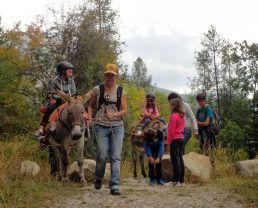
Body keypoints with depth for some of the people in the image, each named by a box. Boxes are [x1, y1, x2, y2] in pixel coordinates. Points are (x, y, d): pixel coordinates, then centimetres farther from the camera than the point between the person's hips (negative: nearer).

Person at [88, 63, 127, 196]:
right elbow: (91, 105, 14)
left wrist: (114, 114, -16)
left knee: (116, 156, -4)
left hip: (117, 126, 1)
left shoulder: (120, 91, 6)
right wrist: (90, 117, -5)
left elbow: (125, 110, 2)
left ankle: (115, 186, 0)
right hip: (101, 126, -1)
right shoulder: (97, 89, 4)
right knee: (103, 154, -9)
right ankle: (98, 179, 20)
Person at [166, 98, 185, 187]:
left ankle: (176, 181, -3)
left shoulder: (173, 116, -14)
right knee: (180, 159, 10)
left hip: (175, 140, -8)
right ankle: (181, 180, 13)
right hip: (181, 139, 8)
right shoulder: (182, 116, 13)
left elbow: (171, 131, -16)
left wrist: (168, 143, -13)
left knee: (175, 160, -5)